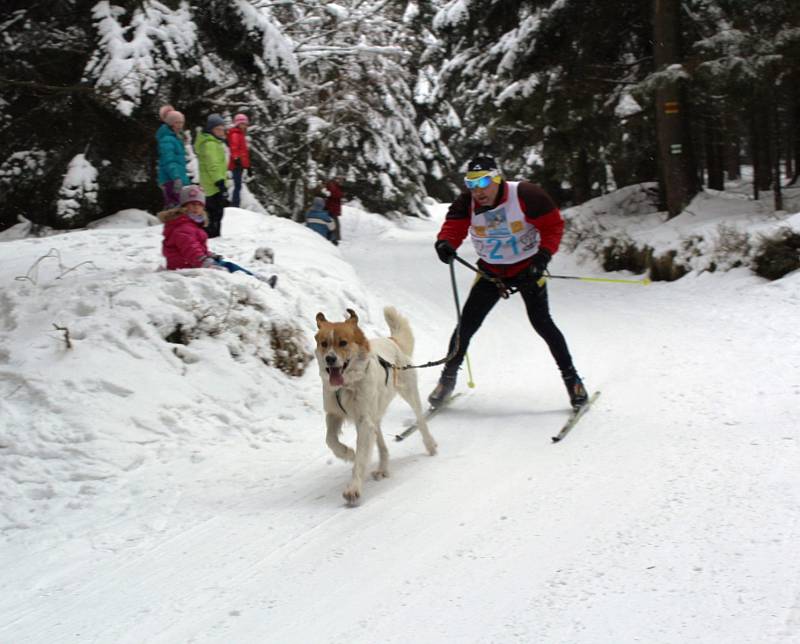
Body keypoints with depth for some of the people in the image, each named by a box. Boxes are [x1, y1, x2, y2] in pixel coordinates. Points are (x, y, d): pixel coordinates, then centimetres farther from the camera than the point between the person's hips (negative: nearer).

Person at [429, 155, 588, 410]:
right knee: (467, 324, -2)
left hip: (527, 268, -3)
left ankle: (571, 378, 4)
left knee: (541, 322, -11)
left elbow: (553, 224, -17)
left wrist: (543, 256, -28)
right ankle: (448, 377, 16)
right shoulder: (467, 203, -13)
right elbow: (454, 226, -21)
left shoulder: (524, 195, -23)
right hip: (491, 271, 3)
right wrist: (445, 243, -45)